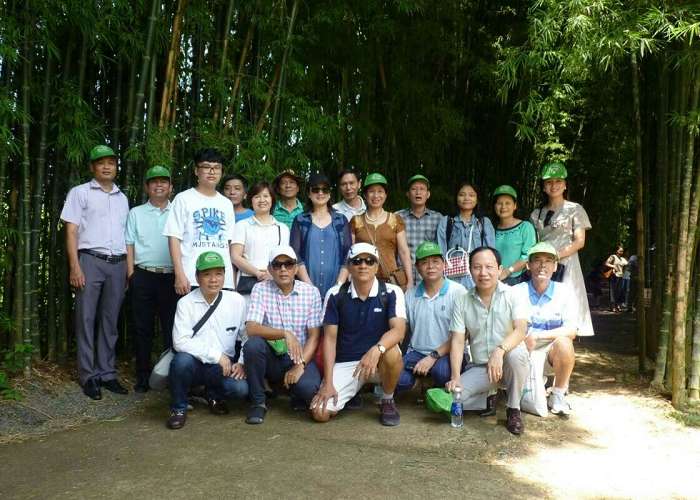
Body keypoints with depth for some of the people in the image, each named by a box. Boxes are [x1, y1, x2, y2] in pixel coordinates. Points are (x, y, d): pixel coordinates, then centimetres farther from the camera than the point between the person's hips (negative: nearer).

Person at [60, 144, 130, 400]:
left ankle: (107, 373, 13)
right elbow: (71, 231, -1)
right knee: (86, 319, -1)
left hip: (117, 263, 4)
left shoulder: (122, 198, 18)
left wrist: (129, 268, 11)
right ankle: (88, 376, 5)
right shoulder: (80, 193, 6)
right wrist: (74, 266, -11)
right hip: (91, 261, -4)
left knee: (110, 321, 6)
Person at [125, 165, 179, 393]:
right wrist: (131, 275, -1)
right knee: (142, 327, 5)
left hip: (171, 276, -1)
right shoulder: (136, 213, 11)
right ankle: (142, 376, 14)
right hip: (143, 276, 1)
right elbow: (129, 245, 8)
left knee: (172, 328, 1)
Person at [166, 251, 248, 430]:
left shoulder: (237, 301, -3)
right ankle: (179, 408, -5)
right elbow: (180, 342, -18)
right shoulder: (186, 303, -9)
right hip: (194, 363, -1)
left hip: (223, 367, 1)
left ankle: (214, 395, 11)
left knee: (241, 388, -27)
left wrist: (242, 363, -13)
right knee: (182, 360, -35)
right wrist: (216, 355, -21)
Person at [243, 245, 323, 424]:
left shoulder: (311, 292, -2)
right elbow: (251, 328, -16)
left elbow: (314, 336, -4)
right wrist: (285, 334, -30)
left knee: (308, 388, -30)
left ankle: (299, 397, 11)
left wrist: (300, 365, -17)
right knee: (253, 344, -31)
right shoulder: (261, 289, -3)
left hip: (301, 357, 0)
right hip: (271, 357, 1)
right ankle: (258, 402, -9)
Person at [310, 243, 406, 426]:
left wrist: (377, 349, -44)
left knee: (392, 353, -36)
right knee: (320, 413, -16)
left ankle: (387, 401, -5)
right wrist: (328, 383, -11)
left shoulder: (391, 292, -10)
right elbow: (330, 338, -5)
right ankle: (353, 392, 19)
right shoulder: (335, 295, -6)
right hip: (344, 363, 1)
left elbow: (398, 330, -22)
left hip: (379, 362, -1)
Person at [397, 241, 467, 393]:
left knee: (441, 370, -34)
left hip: (448, 353, -2)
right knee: (397, 378, -27)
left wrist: (433, 356, -14)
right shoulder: (410, 295, 10)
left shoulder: (458, 291, -4)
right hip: (417, 352, 2)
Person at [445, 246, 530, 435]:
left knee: (516, 353, -36)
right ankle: (488, 400, 11)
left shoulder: (513, 295, -6)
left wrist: (499, 351, -40)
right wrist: (455, 377, -15)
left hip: (509, 364, -2)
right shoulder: (463, 302, 2)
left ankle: (513, 409, -11)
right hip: (480, 368, 2)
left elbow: (521, 329, -21)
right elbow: (458, 341, -2)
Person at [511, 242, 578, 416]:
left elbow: (571, 331, -10)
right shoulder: (516, 292, -3)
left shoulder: (564, 292, -2)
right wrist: (524, 339, -28)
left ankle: (558, 395, -7)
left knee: (563, 342, -31)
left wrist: (537, 336, -22)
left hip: (550, 354, 0)